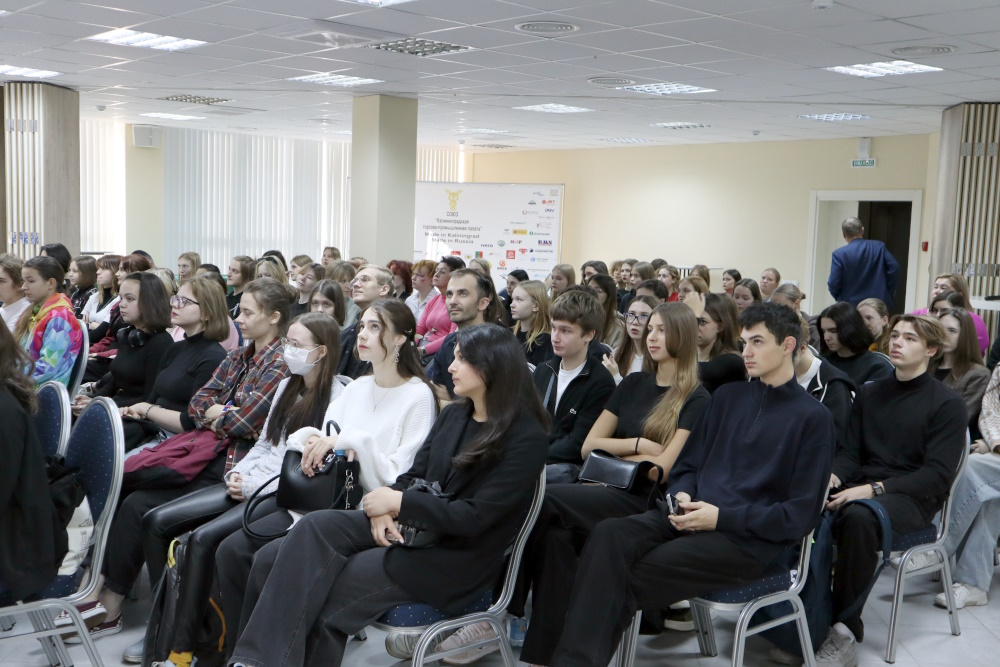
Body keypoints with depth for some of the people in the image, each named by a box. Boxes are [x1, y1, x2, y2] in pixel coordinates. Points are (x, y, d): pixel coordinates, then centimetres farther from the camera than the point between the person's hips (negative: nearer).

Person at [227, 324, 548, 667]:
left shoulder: (526, 438, -12)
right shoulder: (453, 415, 12)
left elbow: (474, 518, -17)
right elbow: (413, 476, 11)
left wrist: (399, 502, -15)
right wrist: (385, 508, -10)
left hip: (456, 558, -7)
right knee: (314, 527, -17)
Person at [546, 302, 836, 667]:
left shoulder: (813, 417, 0)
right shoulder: (728, 396, 18)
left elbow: (800, 516, -6)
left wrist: (721, 517, -14)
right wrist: (681, 496, -5)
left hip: (747, 539, -5)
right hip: (692, 516, 5)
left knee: (631, 578, -25)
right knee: (608, 535, -25)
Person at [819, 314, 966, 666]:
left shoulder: (947, 404, -1)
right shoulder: (869, 393, 16)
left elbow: (938, 475, -10)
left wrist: (874, 488, -21)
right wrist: (833, 475, -10)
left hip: (914, 497, -5)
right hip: (863, 486, 5)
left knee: (858, 516, -38)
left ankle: (846, 629, -29)